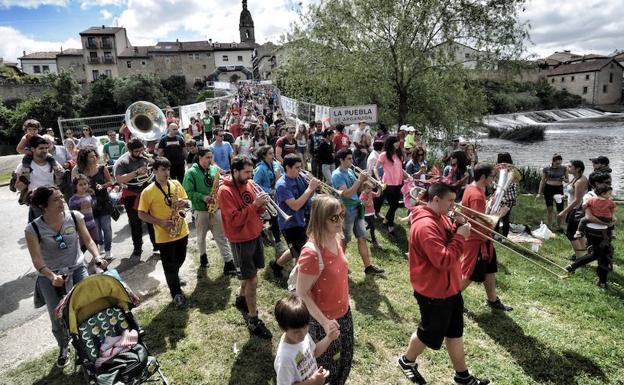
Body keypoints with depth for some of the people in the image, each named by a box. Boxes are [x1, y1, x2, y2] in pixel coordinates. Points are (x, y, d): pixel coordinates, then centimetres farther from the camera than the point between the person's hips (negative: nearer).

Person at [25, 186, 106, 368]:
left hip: (77, 269, 1)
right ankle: (64, 349, 35)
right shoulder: (33, 229, -15)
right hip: (49, 275, -1)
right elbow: (37, 260, -18)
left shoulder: (75, 217, -9)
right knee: (57, 316, 4)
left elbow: (88, 240, -4)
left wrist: (97, 257, -22)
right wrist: (52, 276, -34)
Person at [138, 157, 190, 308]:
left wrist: (183, 203, -15)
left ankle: (174, 279, 51)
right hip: (164, 236, -4)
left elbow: (186, 202, 9)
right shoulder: (148, 192, -11)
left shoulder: (176, 184, 0)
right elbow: (141, 214, -8)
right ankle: (177, 294, 20)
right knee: (169, 266, 6)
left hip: (182, 231, 4)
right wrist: (160, 222, -20)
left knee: (179, 260, 22)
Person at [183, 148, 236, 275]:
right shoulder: (191, 172, -8)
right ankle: (203, 256, 39)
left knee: (221, 236, 1)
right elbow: (188, 192, -13)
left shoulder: (214, 169, 5)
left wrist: (219, 189, -10)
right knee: (201, 235, 16)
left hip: (216, 207, 3)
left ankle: (229, 263, 2)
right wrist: (203, 197, -23)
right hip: (201, 208, -2)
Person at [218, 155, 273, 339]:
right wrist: (254, 204, -30)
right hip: (240, 240, -7)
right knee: (252, 280, -1)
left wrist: (261, 204, -13)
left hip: (255, 235, 7)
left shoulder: (248, 184, 2)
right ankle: (253, 320, 13)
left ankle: (241, 299, 48)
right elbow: (235, 220, -24)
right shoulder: (225, 191, -20)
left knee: (250, 274, 23)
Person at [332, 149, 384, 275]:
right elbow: (347, 194, -26)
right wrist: (359, 180, -23)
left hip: (357, 209, 8)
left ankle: (368, 266, 15)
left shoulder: (350, 171, 9)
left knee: (362, 238, 9)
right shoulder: (337, 175, -17)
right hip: (346, 211, -7)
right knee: (344, 240, 8)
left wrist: (363, 180, -5)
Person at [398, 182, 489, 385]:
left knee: (455, 332, 21)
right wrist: (460, 237, -23)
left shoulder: (441, 217, 3)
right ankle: (407, 361, 38)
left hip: (450, 287, 9)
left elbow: (449, 241, 11)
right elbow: (444, 260, -31)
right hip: (433, 292, -9)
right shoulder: (425, 226, -29)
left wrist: (458, 228, -6)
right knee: (429, 334, 12)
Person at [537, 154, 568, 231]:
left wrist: (564, 179, -14)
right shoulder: (546, 169, -1)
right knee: (549, 208, -3)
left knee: (560, 209, -1)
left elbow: (567, 180, 11)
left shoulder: (563, 168, 2)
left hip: (559, 189, 1)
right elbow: (542, 181, 5)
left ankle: (559, 227, 14)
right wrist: (539, 193, 2)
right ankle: (549, 227, 4)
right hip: (548, 189, -1)